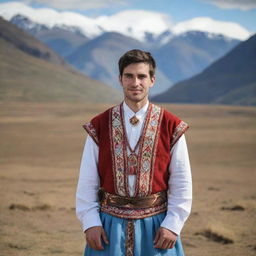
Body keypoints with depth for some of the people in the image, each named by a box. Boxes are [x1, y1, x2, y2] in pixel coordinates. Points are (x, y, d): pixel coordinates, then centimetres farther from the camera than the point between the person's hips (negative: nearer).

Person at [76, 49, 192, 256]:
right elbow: (87, 182, 3)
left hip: (155, 227, -1)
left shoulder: (171, 127, -1)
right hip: (110, 227, 1)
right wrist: (90, 222, -5)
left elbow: (182, 184, 0)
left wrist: (172, 225, -7)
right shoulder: (99, 127, 2)